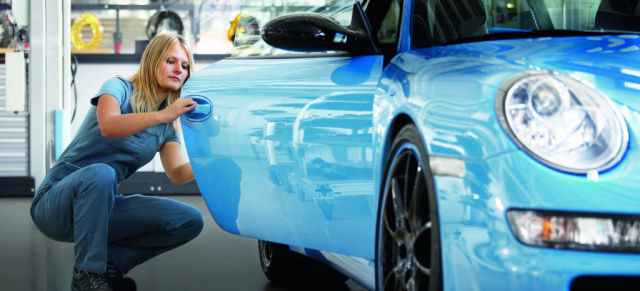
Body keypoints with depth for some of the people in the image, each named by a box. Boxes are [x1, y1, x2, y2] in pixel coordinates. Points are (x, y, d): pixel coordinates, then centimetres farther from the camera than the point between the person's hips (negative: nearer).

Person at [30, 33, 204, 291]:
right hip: (55, 202, -6)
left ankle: (110, 261, 0)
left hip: (103, 205, 6)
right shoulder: (119, 87, -7)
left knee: (190, 221, -11)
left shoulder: (167, 124, 10)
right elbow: (108, 126, -29)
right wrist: (162, 115, -40)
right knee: (100, 173, -40)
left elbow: (177, 175, -3)